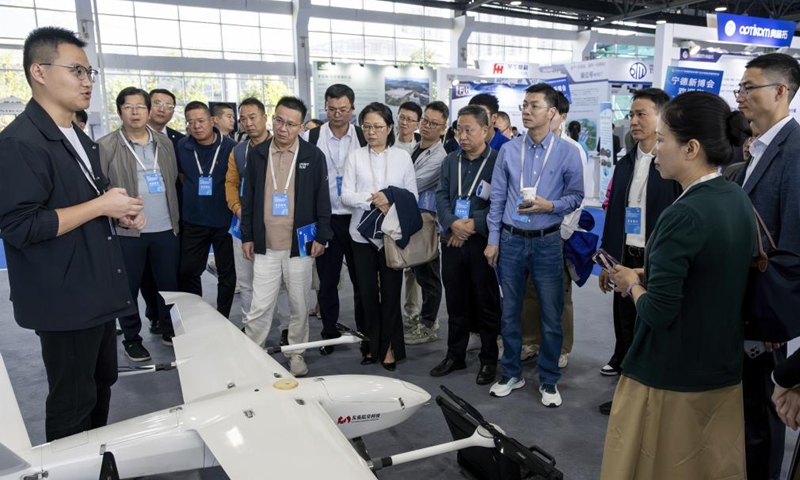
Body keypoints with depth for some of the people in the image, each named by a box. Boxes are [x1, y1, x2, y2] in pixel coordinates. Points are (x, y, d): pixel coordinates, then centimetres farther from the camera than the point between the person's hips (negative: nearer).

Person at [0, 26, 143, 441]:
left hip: (97, 292, 10)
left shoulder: (79, 139, 13)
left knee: (103, 380, 22)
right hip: (65, 299, -9)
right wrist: (102, 206, -21)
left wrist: (121, 214, 3)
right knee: (73, 402, 5)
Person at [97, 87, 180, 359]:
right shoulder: (106, 146, -5)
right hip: (127, 230, -3)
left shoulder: (164, 143, 10)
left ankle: (169, 330, 29)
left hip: (166, 229, 4)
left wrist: (176, 217, 11)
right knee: (129, 288, 8)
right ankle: (131, 339, 23)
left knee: (169, 283, 12)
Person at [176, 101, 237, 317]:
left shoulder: (230, 146, -9)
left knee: (227, 273, 8)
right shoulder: (182, 146, -1)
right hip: (193, 221, 3)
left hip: (225, 221, -3)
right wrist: (191, 195, 14)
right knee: (187, 272, 10)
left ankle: (222, 318, 25)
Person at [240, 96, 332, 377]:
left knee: (299, 306, 12)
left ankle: (296, 355, 28)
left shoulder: (313, 156, -3)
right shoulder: (256, 154, 4)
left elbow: (322, 199, 0)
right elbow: (248, 197, 8)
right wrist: (247, 236, 6)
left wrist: (321, 236, -4)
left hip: (300, 244, -1)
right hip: (265, 246, 1)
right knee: (260, 307, 3)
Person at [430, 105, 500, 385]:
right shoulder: (450, 161, 12)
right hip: (453, 241, 5)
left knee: (487, 303, 6)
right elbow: (441, 196, 5)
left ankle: (489, 359, 20)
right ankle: (455, 355, 26)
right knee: (456, 302, 13)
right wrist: (453, 223, -12)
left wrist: (473, 224, -17)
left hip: (483, 241, -4)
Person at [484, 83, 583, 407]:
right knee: (509, 312, 12)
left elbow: (576, 196, 1)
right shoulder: (508, 151, 2)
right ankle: (511, 374, 28)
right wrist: (493, 240, 2)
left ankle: (548, 380, 24)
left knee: (551, 315, 6)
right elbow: (497, 199, 4)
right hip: (511, 240, 2)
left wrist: (550, 206, -19)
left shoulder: (567, 152, -4)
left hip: (547, 242, -2)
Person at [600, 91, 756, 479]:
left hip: (670, 376, -8)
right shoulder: (739, 201, 1)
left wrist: (633, 284, -7)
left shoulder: (683, 215, -25)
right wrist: (649, 276, 3)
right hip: (722, 369, 8)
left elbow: (658, 312, -25)